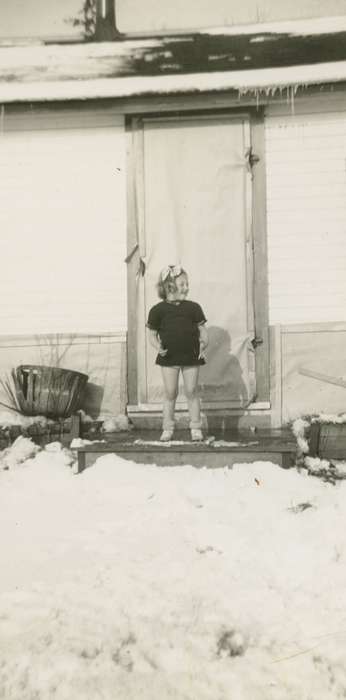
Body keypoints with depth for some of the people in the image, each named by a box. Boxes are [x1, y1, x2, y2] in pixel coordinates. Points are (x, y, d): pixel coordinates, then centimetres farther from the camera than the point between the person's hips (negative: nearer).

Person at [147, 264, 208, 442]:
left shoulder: (193, 307, 4)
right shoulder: (158, 310, 0)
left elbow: (202, 329, 7)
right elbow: (152, 334, 5)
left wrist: (203, 344, -11)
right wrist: (158, 347, -13)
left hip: (191, 356, 1)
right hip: (169, 357, 0)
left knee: (191, 392, 5)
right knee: (170, 393, 5)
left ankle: (196, 428, 15)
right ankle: (167, 429, 16)